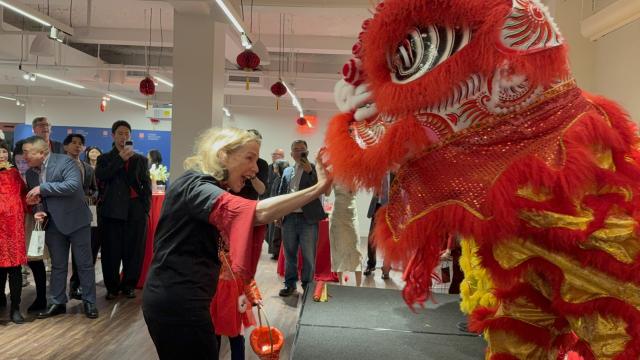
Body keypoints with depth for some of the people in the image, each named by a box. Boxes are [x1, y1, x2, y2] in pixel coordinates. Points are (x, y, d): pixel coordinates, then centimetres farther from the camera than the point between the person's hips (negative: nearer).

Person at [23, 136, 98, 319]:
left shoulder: (64, 161, -15)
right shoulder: (30, 173, 5)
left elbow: (74, 185, -29)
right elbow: (35, 199, 15)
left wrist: (42, 188, -25)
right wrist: (38, 210, -7)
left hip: (76, 220, -5)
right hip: (53, 224, 6)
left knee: (84, 263, 4)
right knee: (58, 265, 13)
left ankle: (89, 302, 15)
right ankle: (57, 302, 24)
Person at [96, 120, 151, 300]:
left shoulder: (140, 159, 16)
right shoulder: (104, 159, 14)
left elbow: (147, 186, 11)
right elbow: (100, 177, -6)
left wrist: (145, 209, 1)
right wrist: (120, 159, -11)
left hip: (136, 211, 1)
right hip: (112, 211, 0)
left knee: (134, 251, 1)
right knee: (111, 251, 0)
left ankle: (129, 285, 14)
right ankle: (112, 287, 13)